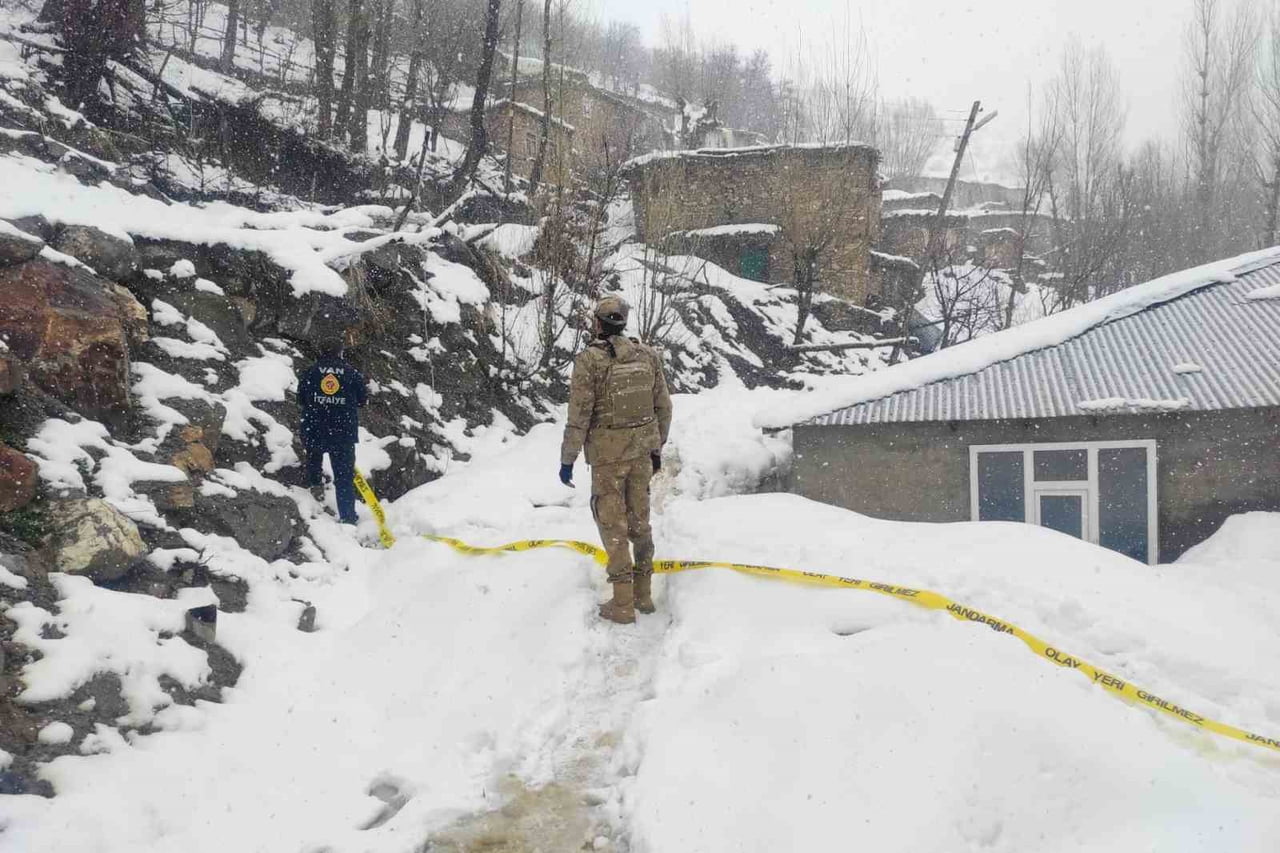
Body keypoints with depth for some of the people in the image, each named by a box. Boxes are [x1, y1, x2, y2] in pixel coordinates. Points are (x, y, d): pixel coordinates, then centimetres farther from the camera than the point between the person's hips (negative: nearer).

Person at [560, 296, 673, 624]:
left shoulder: (590, 360, -15)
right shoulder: (647, 355, 1)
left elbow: (579, 416, -15)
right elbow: (663, 407, 6)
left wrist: (567, 459, -5)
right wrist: (657, 448, 18)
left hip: (607, 454, -5)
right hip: (642, 449, 5)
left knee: (613, 524, 5)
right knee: (639, 518, 16)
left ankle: (623, 604, 9)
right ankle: (643, 593, 26)